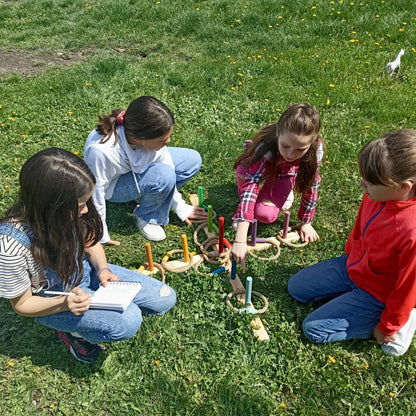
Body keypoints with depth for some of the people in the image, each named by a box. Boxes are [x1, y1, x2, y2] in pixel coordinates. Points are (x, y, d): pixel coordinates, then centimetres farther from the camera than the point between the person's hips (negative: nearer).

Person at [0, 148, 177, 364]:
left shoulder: (69, 212, -20)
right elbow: (22, 305, -17)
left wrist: (103, 269, -16)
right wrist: (65, 303, -35)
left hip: (84, 271, 5)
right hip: (51, 300, -5)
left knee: (165, 299, -2)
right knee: (128, 321, -29)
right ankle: (74, 331, 2)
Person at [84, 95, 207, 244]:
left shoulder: (151, 133, -27)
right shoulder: (100, 150, -41)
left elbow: (167, 164, -13)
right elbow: (96, 194, -28)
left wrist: (182, 209, -5)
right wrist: (101, 237, -15)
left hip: (138, 167, 6)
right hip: (114, 185, -6)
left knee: (193, 160, -4)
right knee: (164, 175, -33)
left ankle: (144, 195, 5)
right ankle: (145, 217, -5)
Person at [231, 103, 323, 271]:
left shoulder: (315, 147, -33)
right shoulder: (266, 148, -43)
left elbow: (311, 184, -19)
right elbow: (250, 187, -51)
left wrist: (306, 223, -12)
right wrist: (240, 239, -58)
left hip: (286, 173, 1)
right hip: (258, 168, -1)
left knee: (266, 215, -24)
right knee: (245, 171, -37)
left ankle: (283, 191, 9)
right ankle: (244, 213, -9)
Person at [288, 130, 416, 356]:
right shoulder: (377, 192, -19)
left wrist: (388, 328, -10)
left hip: (376, 294, -7)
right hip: (352, 266, 7)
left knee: (314, 328, -5)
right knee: (296, 288, 11)